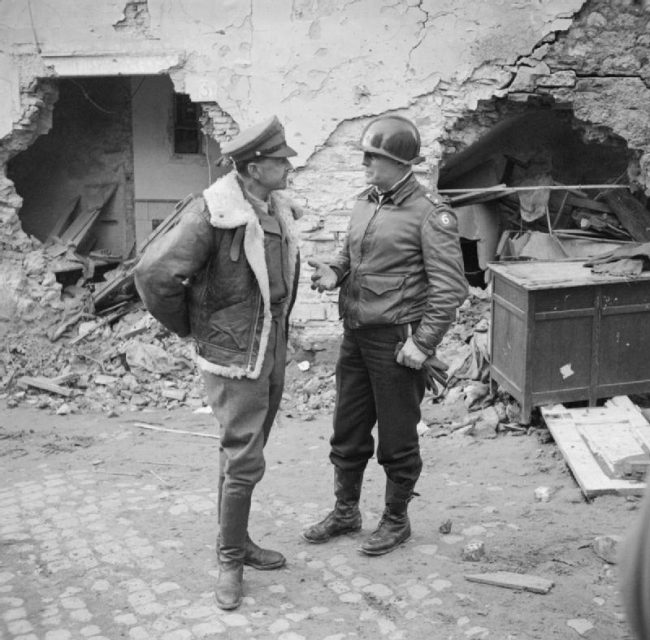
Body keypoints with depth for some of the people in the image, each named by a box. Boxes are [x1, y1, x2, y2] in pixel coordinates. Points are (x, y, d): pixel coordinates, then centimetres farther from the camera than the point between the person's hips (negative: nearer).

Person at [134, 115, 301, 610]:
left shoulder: (279, 211, 4)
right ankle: (230, 560, 13)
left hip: (274, 353, 7)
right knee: (244, 462, -4)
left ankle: (237, 540, 33)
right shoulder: (213, 214, -20)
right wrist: (189, 327, -10)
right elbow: (154, 274, -23)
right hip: (234, 357, -7)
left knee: (243, 454, 18)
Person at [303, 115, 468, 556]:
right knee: (348, 432, 16)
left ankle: (396, 520, 26)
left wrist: (423, 343, -18)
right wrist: (334, 272, 0)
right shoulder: (365, 203, 10)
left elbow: (450, 287, -15)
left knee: (397, 438, 7)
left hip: (396, 341, -7)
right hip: (355, 334, 7)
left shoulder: (430, 213, -12)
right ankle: (346, 511, 34)